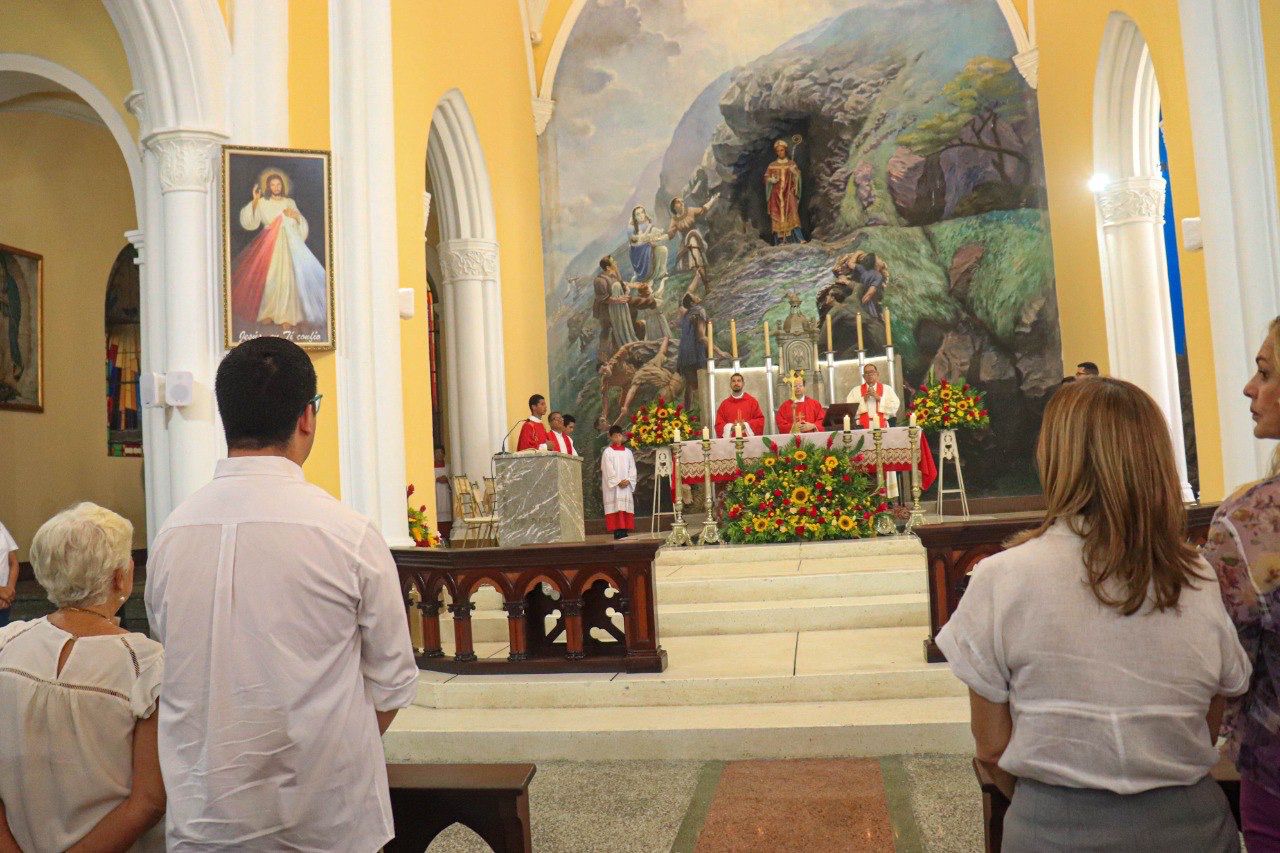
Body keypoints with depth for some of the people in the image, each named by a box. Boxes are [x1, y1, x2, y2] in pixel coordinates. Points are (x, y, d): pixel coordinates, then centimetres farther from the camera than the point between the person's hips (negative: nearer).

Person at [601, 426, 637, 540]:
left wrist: (628, 480, -7)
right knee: (616, 508, -10)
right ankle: (617, 533, -13)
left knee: (626, 509, -1)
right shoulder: (607, 452, 2)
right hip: (613, 486, -4)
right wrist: (618, 482, -14)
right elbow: (608, 470, -6)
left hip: (627, 486, 4)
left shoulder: (628, 452, 15)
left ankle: (624, 532, 0)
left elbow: (632, 468, 10)